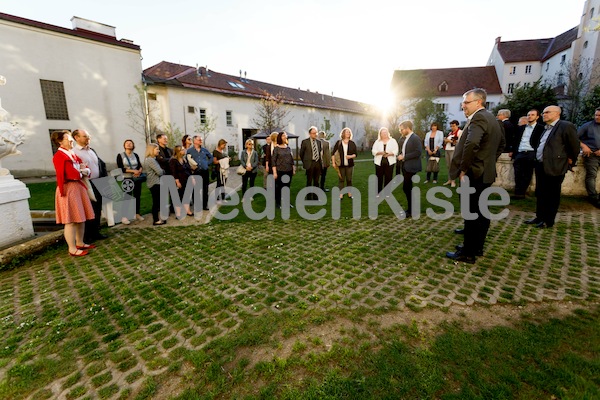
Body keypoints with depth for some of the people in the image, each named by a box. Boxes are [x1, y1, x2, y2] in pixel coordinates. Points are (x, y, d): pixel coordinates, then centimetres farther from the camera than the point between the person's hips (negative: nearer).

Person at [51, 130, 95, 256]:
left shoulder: (73, 154, 16)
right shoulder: (59, 156, -11)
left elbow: (84, 168, 14)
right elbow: (68, 174, -19)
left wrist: (85, 170, -8)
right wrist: (81, 173, -1)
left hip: (79, 187, 9)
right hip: (68, 189, -9)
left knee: (81, 217, 13)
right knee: (71, 220, -5)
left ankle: (80, 243, 24)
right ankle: (72, 249, 2)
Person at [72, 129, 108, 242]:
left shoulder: (92, 150, 15)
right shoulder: (74, 152, -9)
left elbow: (102, 164, 18)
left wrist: (104, 178, 10)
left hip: (98, 184, 7)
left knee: (97, 209, 13)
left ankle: (95, 232, 25)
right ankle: (86, 236, 15)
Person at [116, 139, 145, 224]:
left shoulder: (136, 155, 11)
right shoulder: (120, 155, -1)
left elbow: (140, 166, 6)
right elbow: (121, 168, -10)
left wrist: (139, 171, -16)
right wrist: (133, 170, -18)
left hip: (137, 179, 4)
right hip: (127, 179, -4)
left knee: (137, 196, 7)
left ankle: (137, 214, 19)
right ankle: (124, 216, 1)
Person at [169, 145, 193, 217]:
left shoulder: (185, 158, 11)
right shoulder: (173, 160, -11)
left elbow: (189, 169, 15)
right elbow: (174, 172, -16)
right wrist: (177, 182, -19)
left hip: (187, 181, 7)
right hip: (180, 182, -7)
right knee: (179, 197, 0)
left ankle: (188, 210, 24)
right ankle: (178, 213, 7)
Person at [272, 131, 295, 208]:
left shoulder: (288, 148, 9)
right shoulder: (276, 148, -4)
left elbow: (292, 159, 14)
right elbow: (273, 160, -6)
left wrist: (294, 169, 11)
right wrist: (274, 172, -12)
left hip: (289, 171, 4)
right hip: (280, 171, -4)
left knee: (287, 187, 8)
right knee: (278, 187, 3)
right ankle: (278, 203, 14)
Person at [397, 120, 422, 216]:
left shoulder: (415, 138, -12)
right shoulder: (405, 139, 15)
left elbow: (418, 152, -21)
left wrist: (404, 156, -19)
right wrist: (401, 156, 1)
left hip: (411, 167, -9)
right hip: (405, 167, 9)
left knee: (406, 188, -9)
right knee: (408, 188, 14)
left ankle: (411, 211, 3)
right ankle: (411, 208, 25)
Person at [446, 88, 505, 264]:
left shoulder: (478, 118, -16)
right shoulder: (491, 118, 16)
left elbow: (471, 143, -34)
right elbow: (501, 143, 27)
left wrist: (463, 169, -24)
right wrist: (489, 161, 22)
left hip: (474, 174, -10)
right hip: (485, 172, 10)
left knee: (472, 213, -3)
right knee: (481, 212, 16)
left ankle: (468, 253, 6)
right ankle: (477, 246, 28)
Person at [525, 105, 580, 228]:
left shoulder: (566, 126, -9)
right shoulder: (546, 128, 17)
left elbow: (575, 146, -7)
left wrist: (570, 161, 2)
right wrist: (537, 160, 14)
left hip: (554, 167, -8)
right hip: (540, 166, 8)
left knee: (552, 195, 2)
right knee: (540, 193, 14)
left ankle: (548, 221, 12)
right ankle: (540, 217, 26)